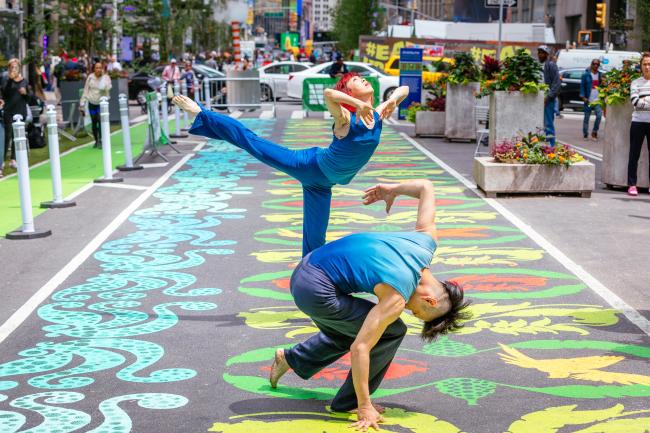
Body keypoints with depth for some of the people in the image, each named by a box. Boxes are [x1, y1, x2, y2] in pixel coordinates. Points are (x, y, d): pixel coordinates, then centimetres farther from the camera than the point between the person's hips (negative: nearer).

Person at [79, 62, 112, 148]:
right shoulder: (90, 77, -2)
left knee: (100, 120, -17)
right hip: (92, 103, 3)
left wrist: (103, 76, -30)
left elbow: (107, 88, -27)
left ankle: (100, 141, -14)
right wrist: (82, 104, 2)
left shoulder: (106, 77, -8)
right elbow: (86, 91, 3)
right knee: (94, 122, 10)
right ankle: (96, 140, 24)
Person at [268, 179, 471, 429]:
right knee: (392, 332, -4)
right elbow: (359, 349, -22)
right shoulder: (396, 298, -22)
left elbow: (425, 187, 10)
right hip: (315, 292, -9)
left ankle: (290, 359, 37)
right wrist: (364, 407, -16)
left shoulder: (426, 241, -2)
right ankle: (348, 402, 5)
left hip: (305, 270, 9)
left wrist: (394, 189, 27)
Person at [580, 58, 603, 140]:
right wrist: (583, 97, -10)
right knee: (587, 117, 5)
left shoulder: (600, 75, 11)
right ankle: (585, 134, 14)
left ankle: (594, 132, 3)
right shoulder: (586, 75, 1)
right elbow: (582, 86, -1)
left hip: (598, 100, 2)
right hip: (588, 100, -2)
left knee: (599, 115, -13)